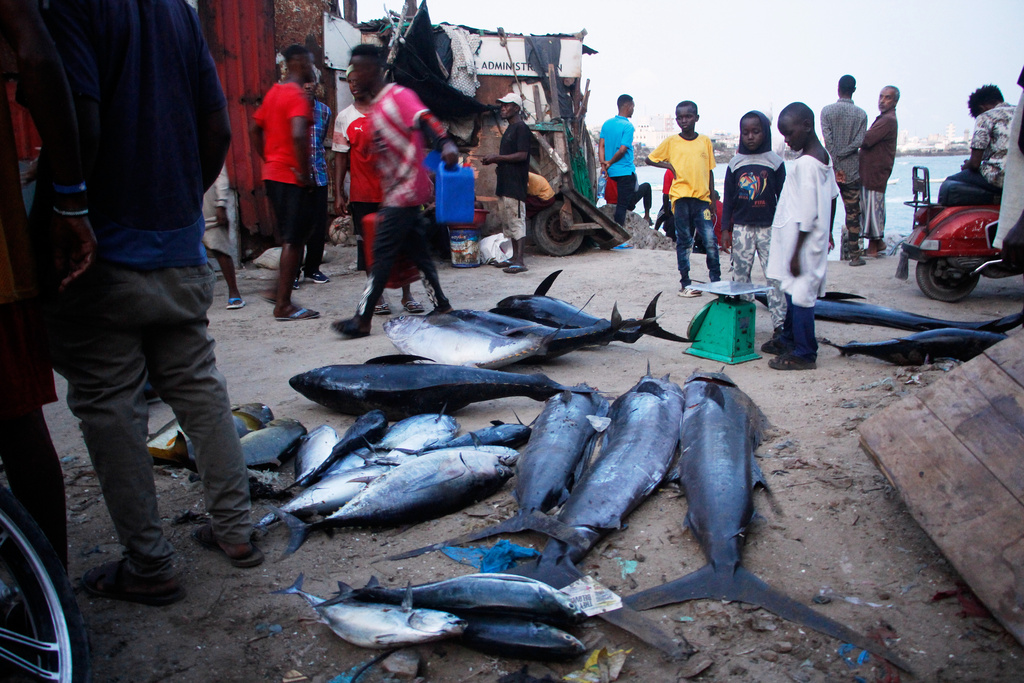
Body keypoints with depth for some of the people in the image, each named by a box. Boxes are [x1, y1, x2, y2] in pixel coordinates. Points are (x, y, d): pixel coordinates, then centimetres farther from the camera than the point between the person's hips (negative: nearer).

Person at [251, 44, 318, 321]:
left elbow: (255, 128, 21)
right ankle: (283, 305, -1)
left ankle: (278, 291, 21)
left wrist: (269, 160, 20)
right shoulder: (297, 95, -14)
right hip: (292, 177, -9)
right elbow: (298, 135, -28)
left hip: (272, 173, 9)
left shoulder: (274, 92, 15)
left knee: (290, 237, 18)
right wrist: (305, 172, -20)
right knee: (294, 240, -4)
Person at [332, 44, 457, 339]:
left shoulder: (399, 96, -11)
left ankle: (362, 319, -4)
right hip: (395, 192, 10)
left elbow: (425, 120, -30)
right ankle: (441, 306, 21)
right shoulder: (377, 107, 18)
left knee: (382, 253, -8)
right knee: (418, 251, 13)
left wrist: (445, 143, -49)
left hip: (404, 191, -10)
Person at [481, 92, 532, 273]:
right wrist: (493, 160, 9)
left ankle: (519, 262, -14)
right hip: (505, 183, 10)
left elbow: (522, 155, -19)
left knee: (516, 221, -12)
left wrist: (497, 158, -15)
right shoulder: (509, 129, 21)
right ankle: (514, 257, 20)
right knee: (506, 221, 13)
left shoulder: (521, 128, -10)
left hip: (515, 184, -10)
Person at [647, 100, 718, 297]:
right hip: (681, 197, -1)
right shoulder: (671, 142, 5)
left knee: (711, 241, -5)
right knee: (684, 242, 4)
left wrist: (712, 197, 9)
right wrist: (669, 165, -2)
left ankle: (716, 281, 6)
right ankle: (685, 284, 11)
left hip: (702, 199, 1)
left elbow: (710, 171, 13)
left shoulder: (705, 141, 10)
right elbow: (650, 159, 13)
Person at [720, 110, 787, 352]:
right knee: (740, 274, 4)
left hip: (769, 227, -2)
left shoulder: (775, 162, 2)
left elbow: (783, 197, 4)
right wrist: (725, 229, 5)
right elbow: (728, 199, 9)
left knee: (775, 276, -6)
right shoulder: (735, 164, 7)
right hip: (741, 227, 2)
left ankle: (780, 329, -7)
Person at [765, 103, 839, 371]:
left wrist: (796, 253, -19)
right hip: (816, 241, 10)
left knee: (799, 296, -3)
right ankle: (788, 339, 32)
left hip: (802, 243, -10)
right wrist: (828, 234, 27)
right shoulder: (824, 157, 10)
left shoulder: (805, 164, -20)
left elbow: (808, 214, -22)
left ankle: (804, 355, 5)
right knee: (794, 293, 19)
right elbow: (832, 198, 18)